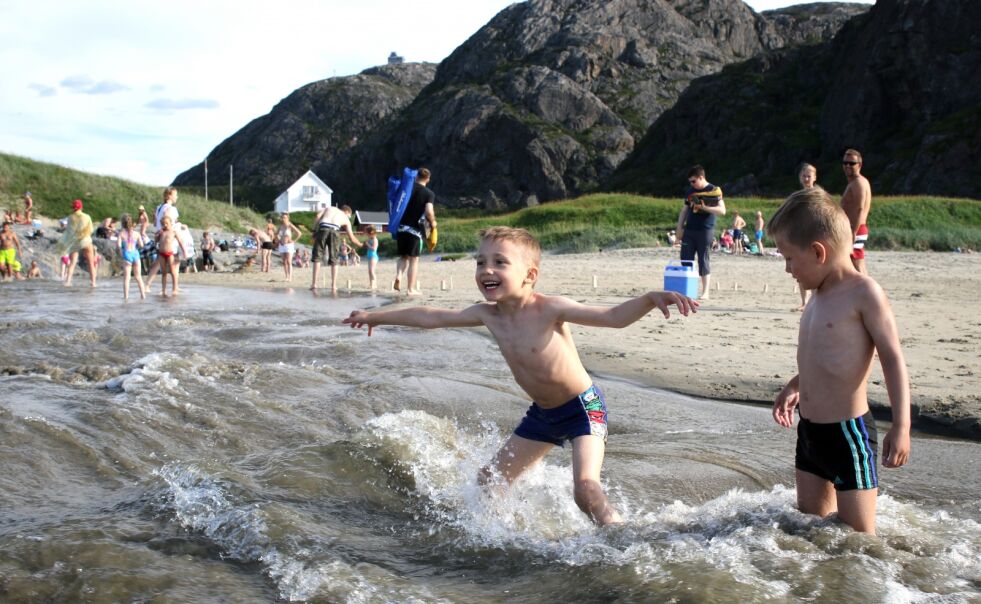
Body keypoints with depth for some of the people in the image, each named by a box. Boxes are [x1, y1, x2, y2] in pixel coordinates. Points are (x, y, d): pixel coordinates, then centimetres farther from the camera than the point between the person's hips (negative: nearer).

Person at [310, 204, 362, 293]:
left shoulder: (329, 208, 31)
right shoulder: (345, 218, 27)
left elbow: (318, 216, 10)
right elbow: (351, 237, 27)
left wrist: (315, 232, 12)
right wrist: (360, 244, 44)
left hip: (322, 229, 0)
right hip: (334, 231, 0)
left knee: (317, 258, 4)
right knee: (334, 261, 10)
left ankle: (314, 284, -4)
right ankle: (334, 286, 7)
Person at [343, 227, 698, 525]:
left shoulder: (549, 310, -25)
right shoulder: (487, 314, -8)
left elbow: (613, 317, -32)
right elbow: (431, 317, 5)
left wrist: (650, 299, -52)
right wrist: (377, 317, 15)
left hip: (584, 408, -7)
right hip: (542, 414, 7)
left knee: (586, 489, -25)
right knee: (488, 481, 12)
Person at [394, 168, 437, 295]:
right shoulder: (429, 194, -4)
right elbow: (429, 211, -16)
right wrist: (432, 222, 0)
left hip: (401, 227, 4)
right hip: (415, 229, -4)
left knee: (403, 256, 18)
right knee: (413, 259, 4)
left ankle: (398, 276, -8)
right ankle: (410, 289, 3)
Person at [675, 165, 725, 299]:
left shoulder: (713, 191, -5)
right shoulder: (690, 191, 13)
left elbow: (722, 211, -14)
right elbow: (684, 210, 18)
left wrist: (704, 207, -22)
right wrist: (680, 227, 9)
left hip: (705, 231, -5)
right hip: (689, 231, 6)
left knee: (703, 261, -4)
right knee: (685, 260, 2)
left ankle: (705, 292, 1)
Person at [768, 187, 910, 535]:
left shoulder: (864, 293, -15)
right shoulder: (820, 296, 10)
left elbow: (893, 358, -17)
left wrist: (901, 426, -22)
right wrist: (795, 386, 35)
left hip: (848, 431, -9)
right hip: (809, 429, 9)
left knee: (857, 535, -3)